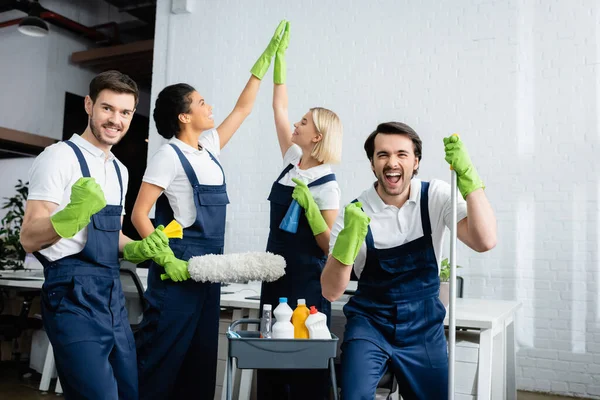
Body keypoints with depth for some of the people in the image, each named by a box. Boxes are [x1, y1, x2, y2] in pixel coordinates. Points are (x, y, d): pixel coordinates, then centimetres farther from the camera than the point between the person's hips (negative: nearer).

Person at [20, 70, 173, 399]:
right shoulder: (60, 156, -10)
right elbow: (29, 239, -17)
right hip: (73, 295, -8)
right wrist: (72, 216, -36)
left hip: (112, 295, 8)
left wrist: (135, 249, 3)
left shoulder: (119, 170, 15)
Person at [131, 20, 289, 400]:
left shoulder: (209, 147, 10)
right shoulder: (170, 155, -11)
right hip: (179, 269, -8)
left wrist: (267, 58, 19)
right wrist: (166, 261, -21)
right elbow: (139, 214, -13)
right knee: (163, 357, -2)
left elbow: (243, 108, 19)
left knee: (200, 357, 13)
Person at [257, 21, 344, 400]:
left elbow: (330, 245, -15)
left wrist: (307, 205, -26)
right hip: (276, 274, 7)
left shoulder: (327, 184, -14)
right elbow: (279, 106, 8)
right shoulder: (292, 160, 4)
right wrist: (279, 55, 7)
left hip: (306, 282, -7)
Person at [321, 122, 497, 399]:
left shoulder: (436, 197, -9)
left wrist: (467, 175, -31)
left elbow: (485, 241, -23)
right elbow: (331, 291, -15)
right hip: (370, 324, -1)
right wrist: (348, 238, -32)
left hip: (424, 327, 2)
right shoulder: (354, 213, -12)